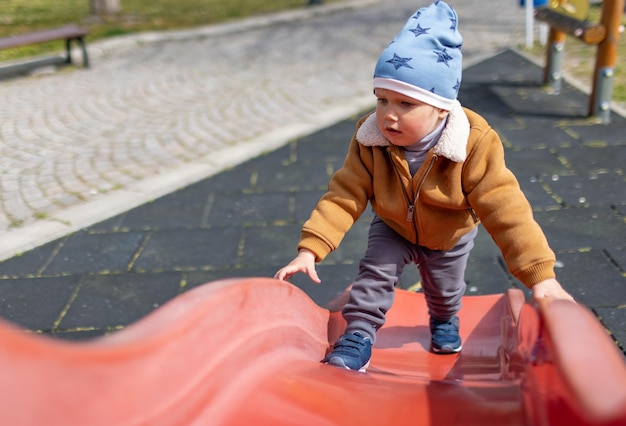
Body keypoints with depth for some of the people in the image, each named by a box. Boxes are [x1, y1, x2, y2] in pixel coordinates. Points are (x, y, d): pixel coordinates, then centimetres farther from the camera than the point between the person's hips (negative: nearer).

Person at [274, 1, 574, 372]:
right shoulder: (370, 141, -31)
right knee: (375, 272, -15)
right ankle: (359, 336, 6)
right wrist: (310, 249, -39)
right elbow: (345, 195, -30)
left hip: (451, 236, 0)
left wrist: (541, 274, -42)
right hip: (393, 229, 1)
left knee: (445, 289, 21)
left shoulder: (474, 146, -39)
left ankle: (445, 321, 55)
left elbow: (506, 210, -39)